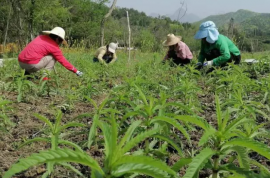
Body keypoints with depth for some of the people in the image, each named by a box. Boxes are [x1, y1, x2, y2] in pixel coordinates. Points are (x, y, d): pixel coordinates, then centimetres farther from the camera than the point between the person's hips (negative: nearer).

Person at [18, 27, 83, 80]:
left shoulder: (41, 37, 16)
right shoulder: (54, 46, 0)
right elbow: (63, 61, 5)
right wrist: (76, 71, 14)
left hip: (21, 63, 7)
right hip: (32, 65, -7)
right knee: (53, 57, 9)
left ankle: (28, 72, 14)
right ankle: (44, 78, 1)